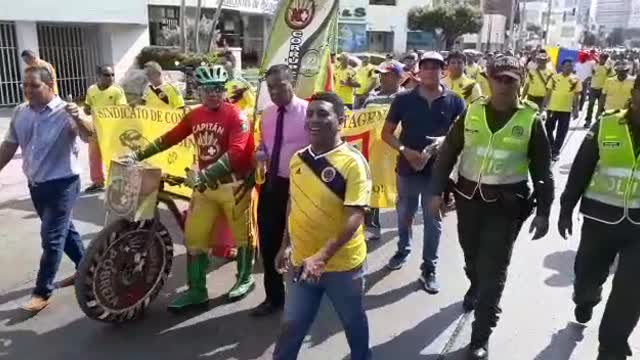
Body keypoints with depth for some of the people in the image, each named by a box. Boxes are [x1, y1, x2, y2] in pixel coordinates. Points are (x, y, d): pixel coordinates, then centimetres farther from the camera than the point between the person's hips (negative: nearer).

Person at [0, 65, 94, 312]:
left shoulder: (66, 112, -17)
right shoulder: (20, 113, 3)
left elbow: (89, 136, -34)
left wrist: (79, 119, -53)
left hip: (62, 184, -7)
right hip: (35, 185, 7)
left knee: (51, 238, -3)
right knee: (63, 229, 18)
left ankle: (42, 291, 8)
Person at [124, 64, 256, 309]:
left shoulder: (236, 116, -14)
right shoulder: (194, 116, 5)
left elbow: (236, 152, -25)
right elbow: (169, 138, 11)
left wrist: (204, 174, -31)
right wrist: (138, 155, 7)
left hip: (234, 184, -6)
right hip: (204, 184, 6)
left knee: (241, 233, 10)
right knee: (194, 237, 7)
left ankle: (245, 279, 31)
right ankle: (196, 290, 18)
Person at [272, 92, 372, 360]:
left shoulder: (353, 162, -18)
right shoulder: (298, 159, 0)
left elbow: (355, 217, -23)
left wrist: (322, 256, -31)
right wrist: (286, 244, 14)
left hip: (343, 264, -3)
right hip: (301, 261, 4)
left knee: (353, 322, 21)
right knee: (291, 326, 15)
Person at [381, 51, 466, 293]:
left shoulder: (455, 102, -3)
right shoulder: (403, 99, -3)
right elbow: (386, 133, 1)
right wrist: (406, 151, -16)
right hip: (407, 168, 1)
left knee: (433, 221, 8)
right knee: (404, 215, 18)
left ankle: (429, 269, 21)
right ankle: (402, 250, 43)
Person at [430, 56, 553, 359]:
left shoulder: (531, 119, -5)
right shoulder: (471, 112, -1)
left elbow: (542, 169, -1)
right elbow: (448, 152, 3)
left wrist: (543, 211, -3)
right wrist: (437, 191, 1)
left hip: (507, 203, -2)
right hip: (468, 196, 3)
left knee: (494, 269, 0)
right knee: (471, 255, 20)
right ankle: (475, 286, 54)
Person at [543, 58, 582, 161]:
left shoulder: (576, 80, -1)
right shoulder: (554, 77, 1)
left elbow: (576, 96, 0)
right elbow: (548, 92, 4)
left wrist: (576, 110, -5)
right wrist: (544, 105, 1)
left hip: (566, 110, -1)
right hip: (552, 108, 1)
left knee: (562, 132, 5)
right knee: (548, 128, 6)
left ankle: (555, 151, 16)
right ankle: (550, 149, 24)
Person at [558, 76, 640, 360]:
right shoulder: (606, 125, -5)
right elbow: (580, 169, -1)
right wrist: (566, 209, 0)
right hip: (601, 218, 0)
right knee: (588, 274, 15)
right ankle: (585, 301, 51)